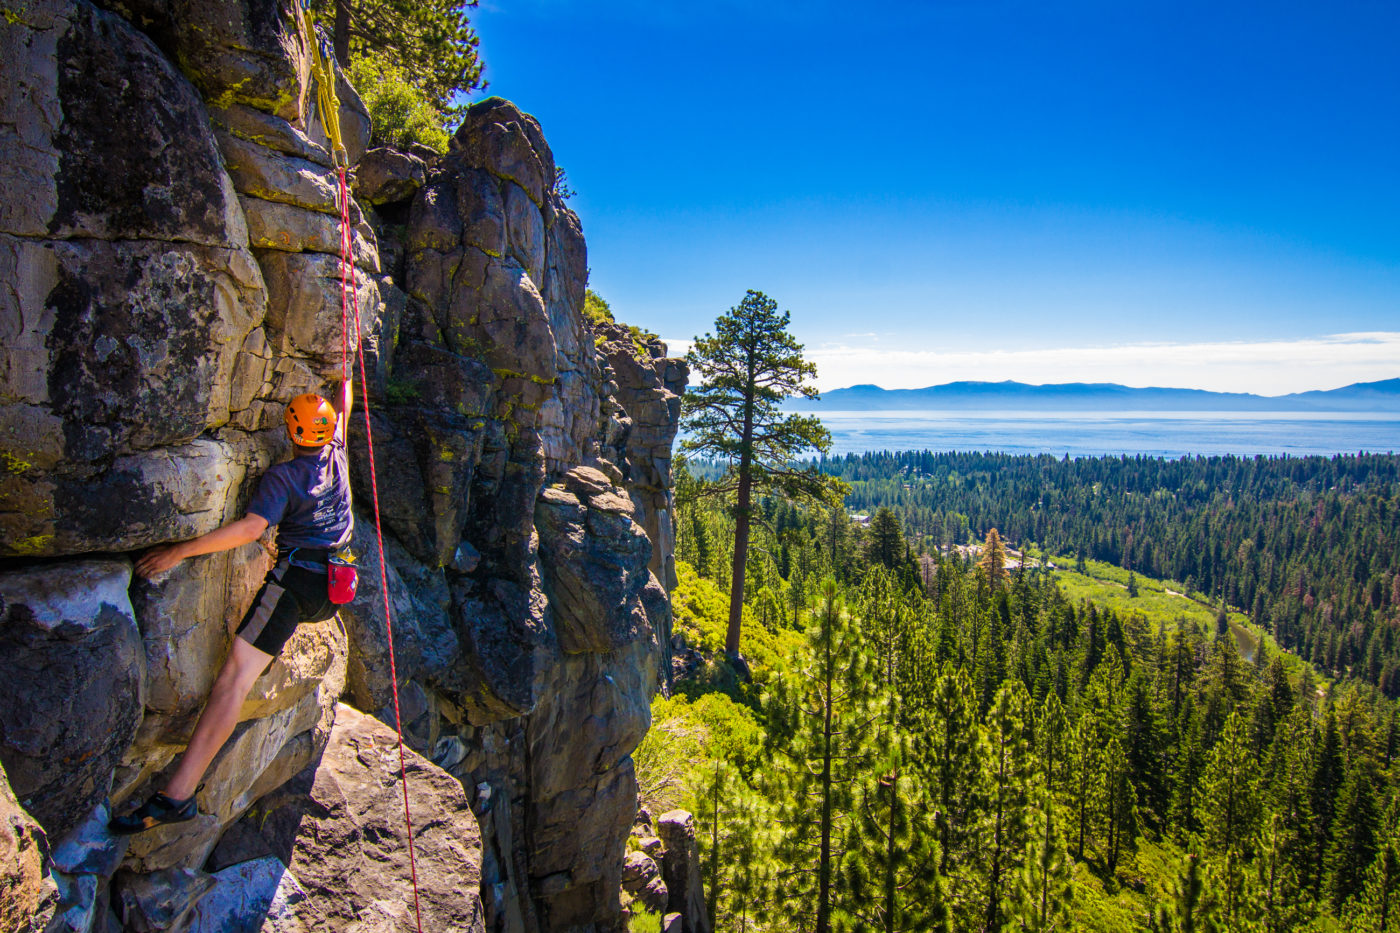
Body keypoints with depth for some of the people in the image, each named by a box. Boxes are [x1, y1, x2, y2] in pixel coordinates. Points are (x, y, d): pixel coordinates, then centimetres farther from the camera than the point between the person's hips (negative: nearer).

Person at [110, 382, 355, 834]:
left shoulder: (281, 476, -6)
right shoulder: (337, 456, 11)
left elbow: (251, 527, -20)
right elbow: (344, 411, 31)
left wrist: (180, 550, -17)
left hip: (294, 581, -6)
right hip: (334, 588, 7)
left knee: (234, 676, -13)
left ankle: (178, 793, -19)